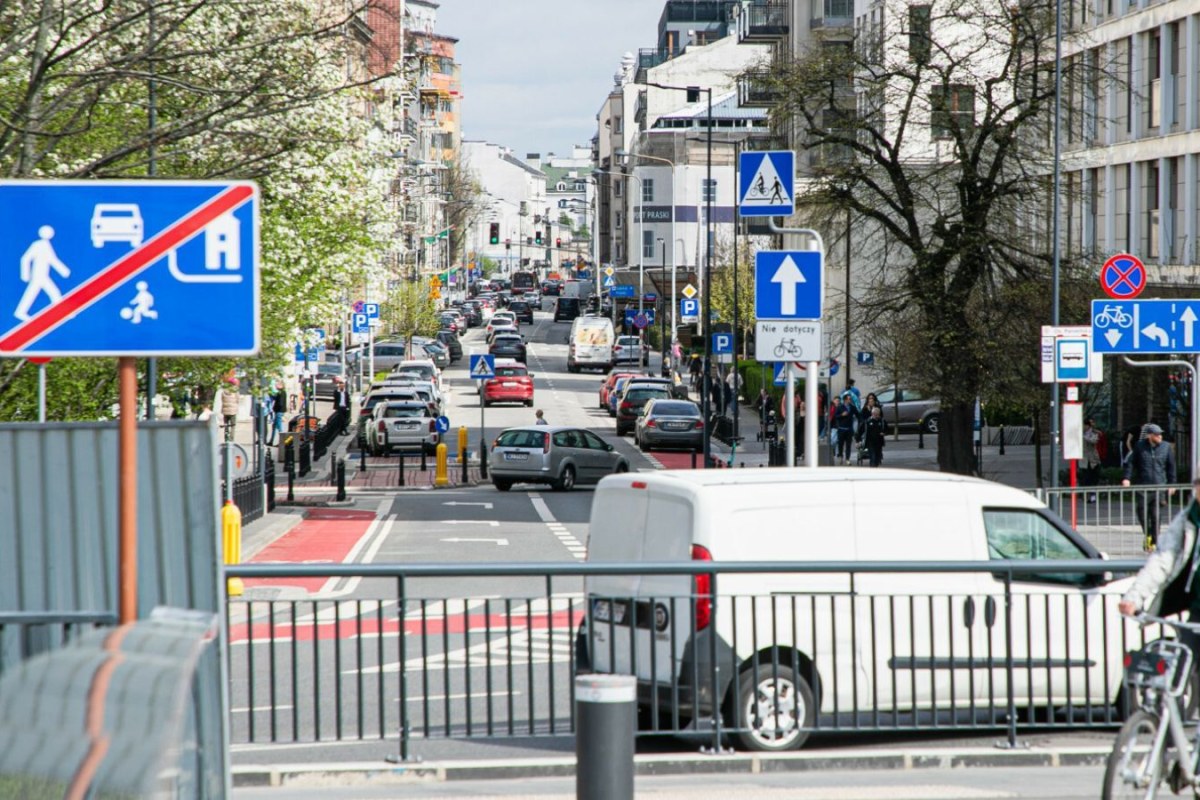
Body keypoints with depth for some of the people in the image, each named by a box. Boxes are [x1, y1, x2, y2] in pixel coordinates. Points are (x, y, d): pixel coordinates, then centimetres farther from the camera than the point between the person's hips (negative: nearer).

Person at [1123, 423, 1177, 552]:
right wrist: (1127, 478, -8)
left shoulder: (1166, 447, 4)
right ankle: (1148, 535, 24)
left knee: (1156, 516, -2)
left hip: (1159, 486, 0)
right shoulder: (1140, 446, 1)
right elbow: (1130, 463, 3)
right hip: (1142, 486, 0)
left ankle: (1154, 542, 8)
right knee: (1142, 513, 0)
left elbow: (1171, 466, 11)